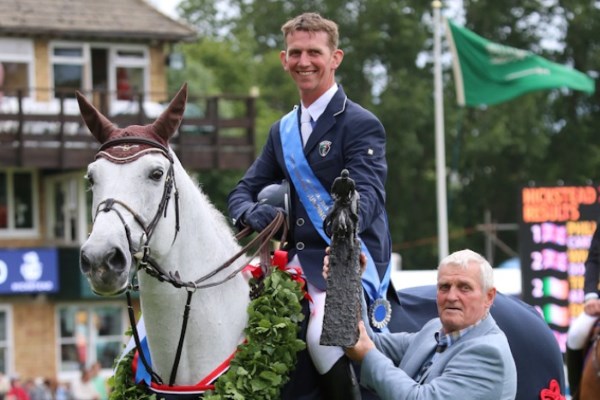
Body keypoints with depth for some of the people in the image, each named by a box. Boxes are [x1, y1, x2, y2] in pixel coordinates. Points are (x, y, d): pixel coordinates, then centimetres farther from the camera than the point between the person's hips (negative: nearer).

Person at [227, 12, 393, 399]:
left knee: (323, 335, -32)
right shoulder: (282, 131, 16)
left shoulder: (361, 125, -5)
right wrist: (254, 214, -9)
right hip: (296, 264, 7)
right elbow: (243, 191, 16)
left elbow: (367, 198, -17)